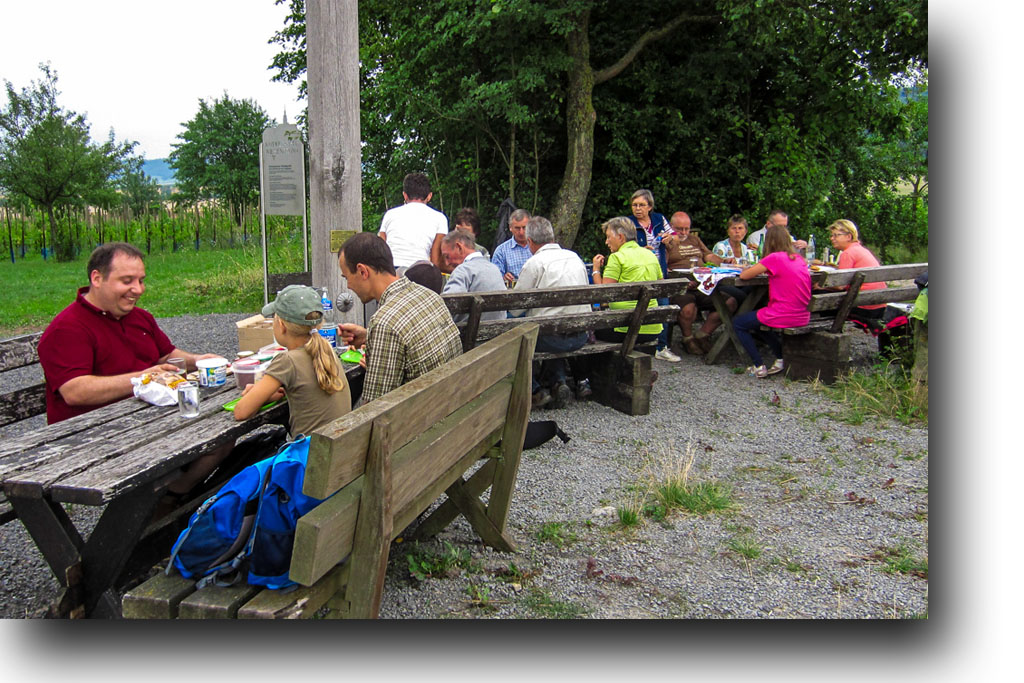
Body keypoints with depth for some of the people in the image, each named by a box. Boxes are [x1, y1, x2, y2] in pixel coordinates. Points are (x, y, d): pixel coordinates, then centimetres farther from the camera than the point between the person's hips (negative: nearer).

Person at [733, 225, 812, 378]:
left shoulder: (774, 258, -14)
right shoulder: (799, 258, 8)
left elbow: (744, 275, -8)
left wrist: (756, 269, 11)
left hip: (783, 316, -8)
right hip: (803, 317, 8)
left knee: (737, 323, 14)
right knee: (758, 324, 33)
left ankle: (759, 367, 6)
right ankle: (781, 359, 20)